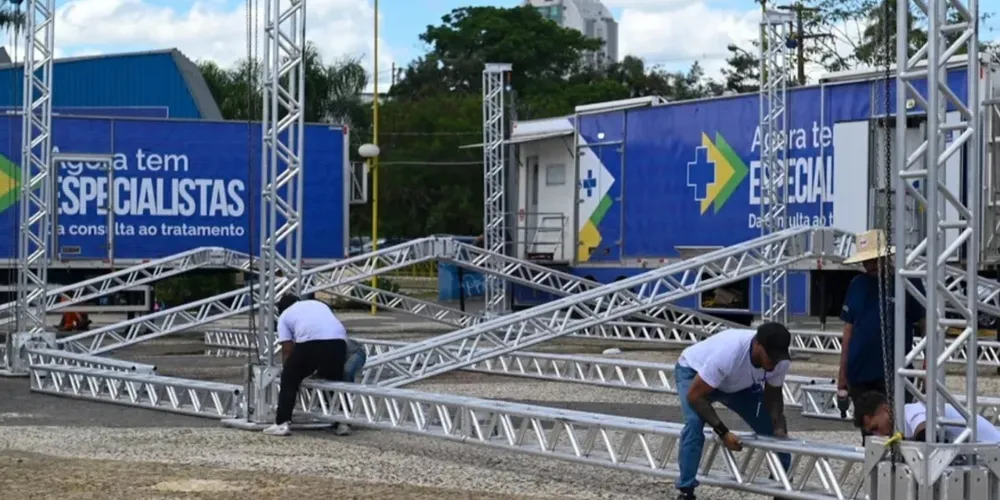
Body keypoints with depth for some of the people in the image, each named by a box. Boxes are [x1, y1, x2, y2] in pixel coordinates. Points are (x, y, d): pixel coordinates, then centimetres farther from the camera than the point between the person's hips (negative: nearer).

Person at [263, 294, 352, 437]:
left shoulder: (285, 315, 25)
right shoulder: (318, 304, 39)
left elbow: (287, 350, 18)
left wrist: (288, 371, 31)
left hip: (310, 342, -4)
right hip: (338, 341, 4)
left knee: (289, 379, 14)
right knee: (335, 381, 26)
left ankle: (281, 423, 8)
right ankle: (341, 423, 24)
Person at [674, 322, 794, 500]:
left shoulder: (779, 360, -28)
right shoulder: (727, 353, -45)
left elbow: (773, 393, -8)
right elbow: (694, 395, -36)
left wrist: (779, 427, -26)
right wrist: (723, 432, -40)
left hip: (739, 383, 6)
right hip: (693, 372, -5)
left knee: (773, 429, -3)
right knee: (695, 423, -31)